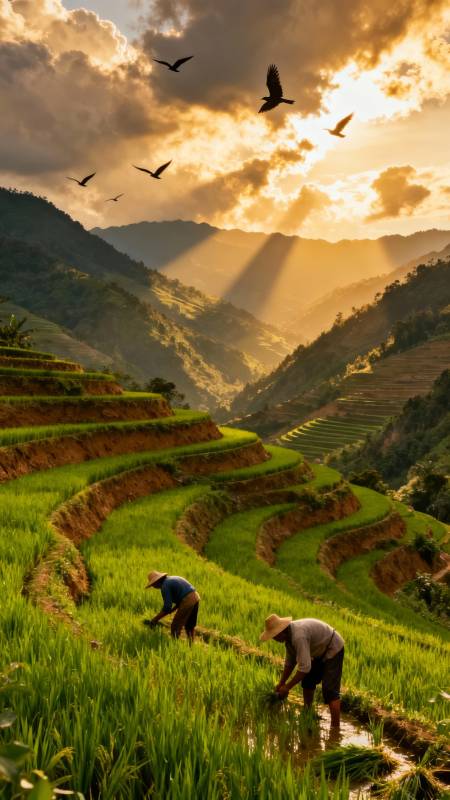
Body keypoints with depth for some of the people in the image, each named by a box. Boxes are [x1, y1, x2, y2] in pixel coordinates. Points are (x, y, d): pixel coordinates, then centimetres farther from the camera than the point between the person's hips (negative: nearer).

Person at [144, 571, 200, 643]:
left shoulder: (165, 586, -6)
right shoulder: (172, 579, 22)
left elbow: (167, 607, -12)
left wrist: (155, 619, -5)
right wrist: (171, 610, 21)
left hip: (188, 601, -10)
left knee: (175, 627, 1)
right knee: (190, 626, 23)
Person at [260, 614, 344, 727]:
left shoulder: (298, 636, -35)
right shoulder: (288, 635, -4)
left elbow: (304, 667, -35)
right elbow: (290, 662, 8)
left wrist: (287, 687, -26)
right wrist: (281, 683, 8)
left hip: (333, 650, -10)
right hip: (321, 652, 10)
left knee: (330, 690, -16)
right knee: (307, 682, 16)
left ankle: (335, 728, -13)